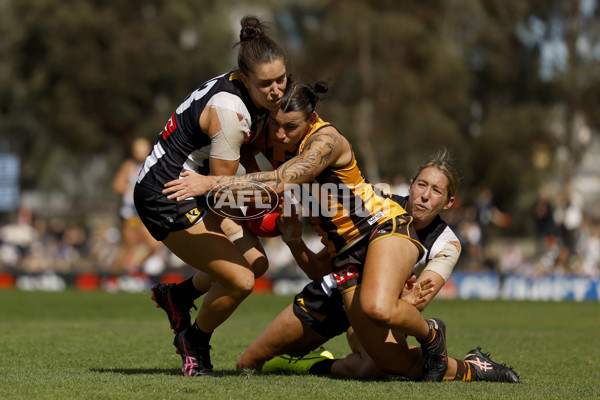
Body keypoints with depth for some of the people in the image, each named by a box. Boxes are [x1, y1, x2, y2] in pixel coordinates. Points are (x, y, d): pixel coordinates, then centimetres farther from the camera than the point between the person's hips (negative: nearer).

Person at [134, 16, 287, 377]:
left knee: (256, 262, 10)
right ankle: (194, 343, 13)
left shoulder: (239, 88, 0)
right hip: (166, 200, -10)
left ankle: (177, 295, 30)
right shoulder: (229, 111, -28)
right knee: (240, 280, -14)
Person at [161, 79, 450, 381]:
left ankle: (430, 333, -2)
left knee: (379, 309, -37)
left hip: (384, 225, -6)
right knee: (388, 360, -6)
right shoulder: (276, 139, -2)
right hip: (343, 250, 6)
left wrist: (211, 183, -37)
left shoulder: (327, 141, -22)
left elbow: (279, 183, -36)